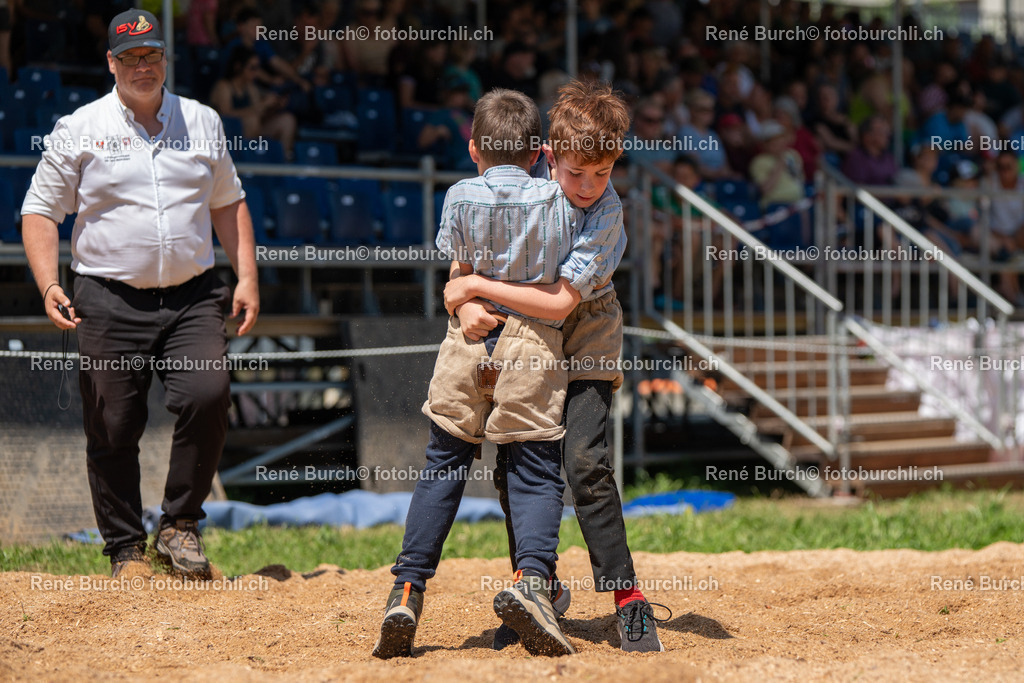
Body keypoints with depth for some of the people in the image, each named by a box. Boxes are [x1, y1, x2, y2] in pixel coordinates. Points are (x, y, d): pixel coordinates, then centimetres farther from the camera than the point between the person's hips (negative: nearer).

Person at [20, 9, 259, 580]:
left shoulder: (203, 122, 12)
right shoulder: (79, 131, 3)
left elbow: (228, 204, 20)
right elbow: (40, 211, 3)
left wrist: (247, 276, 8)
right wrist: (49, 286, -11)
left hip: (193, 298, 2)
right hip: (110, 302, -1)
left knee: (208, 396, -19)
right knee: (113, 427, -1)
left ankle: (180, 526, -2)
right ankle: (127, 550, 14)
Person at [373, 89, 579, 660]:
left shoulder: (460, 197, 5)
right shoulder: (559, 198, 4)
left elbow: (460, 272, 4)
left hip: (469, 339, 1)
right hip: (537, 342, -1)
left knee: (444, 466, 9)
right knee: (537, 469, 0)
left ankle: (407, 591, 2)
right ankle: (532, 579, -23)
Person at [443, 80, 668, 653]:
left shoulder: (606, 212, -24)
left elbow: (559, 301, -30)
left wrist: (477, 286, -27)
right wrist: (469, 305, -18)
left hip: (584, 347, -4)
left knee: (586, 463, -19)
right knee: (512, 467, 1)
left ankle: (629, 599, -13)